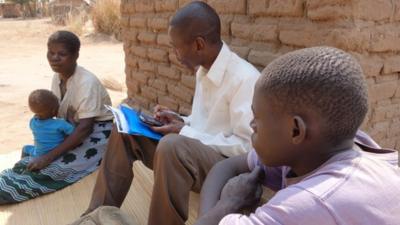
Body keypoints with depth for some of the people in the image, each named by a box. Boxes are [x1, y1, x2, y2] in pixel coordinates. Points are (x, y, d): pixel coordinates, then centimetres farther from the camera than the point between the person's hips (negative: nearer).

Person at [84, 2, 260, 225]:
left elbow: (247, 146, -23)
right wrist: (181, 122, 0)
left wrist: (185, 133, -21)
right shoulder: (204, 70, 7)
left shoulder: (245, 79, -21)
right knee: (124, 131, 3)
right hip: (195, 150, 9)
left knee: (173, 145, -39)